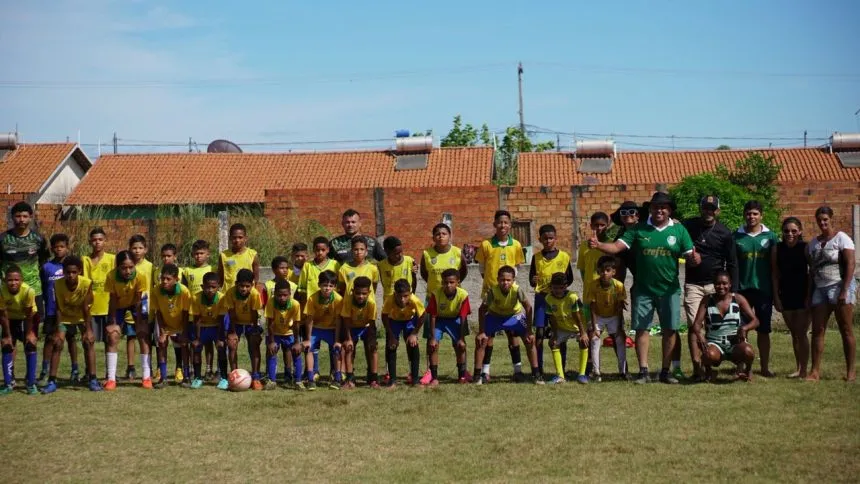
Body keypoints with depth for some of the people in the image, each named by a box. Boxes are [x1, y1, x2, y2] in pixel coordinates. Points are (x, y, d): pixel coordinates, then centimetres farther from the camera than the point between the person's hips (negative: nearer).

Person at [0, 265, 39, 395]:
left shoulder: (29, 291, -35)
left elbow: (29, 315, -22)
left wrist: (29, 333, -13)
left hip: (27, 319, -2)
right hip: (11, 319, 2)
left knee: (30, 346, -10)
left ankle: (31, 383, -4)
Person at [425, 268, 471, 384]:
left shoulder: (463, 295, -27)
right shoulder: (436, 294, -30)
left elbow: (463, 318, -20)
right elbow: (432, 316, -22)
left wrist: (461, 338, -21)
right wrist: (432, 338, -23)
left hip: (454, 319, 1)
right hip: (438, 319, -1)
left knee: (460, 345, -9)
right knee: (433, 345, -15)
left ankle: (462, 375, 7)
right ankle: (434, 377, -8)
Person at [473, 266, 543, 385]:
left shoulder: (517, 290, -33)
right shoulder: (493, 291, -32)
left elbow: (528, 308, -24)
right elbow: (482, 310, -22)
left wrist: (529, 330, -23)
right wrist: (481, 332, -23)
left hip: (515, 315, 0)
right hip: (495, 315, 0)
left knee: (530, 339, -14)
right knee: (480, 339, -15)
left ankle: (536, 374, -2)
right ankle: (477, 375, -4)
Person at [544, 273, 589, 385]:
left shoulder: (572, 297, -28)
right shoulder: (549, 298, -18)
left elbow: (578, 317, -24)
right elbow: (552, 318, -11)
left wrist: (583, 333, -26)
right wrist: (554, 335, -14)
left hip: (577, 326, -3)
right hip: (562, 327, 4)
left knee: (583, 341, -23)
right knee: (553, 343, -10)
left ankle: (582, 374, -15)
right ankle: (560, 376, -3)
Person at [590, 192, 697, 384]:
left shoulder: (679, 230, 2)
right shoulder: (638, 229, 2)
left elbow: (689, 256, -2)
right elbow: (618, 246, -7)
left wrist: (694, 259, -26)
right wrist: (598, 245, -25)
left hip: (669, 289, 0)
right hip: (643, 289, 0)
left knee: (670, 329, 3)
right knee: (641, 329, 0)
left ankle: (666, 371, 15)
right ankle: (643, 371, 6)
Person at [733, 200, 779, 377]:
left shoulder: (770, 236, 5)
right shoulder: (736, 236, 3)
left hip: (764, 289, 1)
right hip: (742, 289, 0)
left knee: (764, 330, 7)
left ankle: (765, 367, 14)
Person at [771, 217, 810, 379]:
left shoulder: (805, 248, -8)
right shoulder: (777, 249, 1)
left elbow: (812, 274, -7)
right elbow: (775, 274, 5)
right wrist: (776, 297, 1)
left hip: (803, 295, -4)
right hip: (786, 296, 4)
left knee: (801, 333, -5)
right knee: (794, 333, 12)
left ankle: (804, 370, 0)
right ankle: (798, 368, 19)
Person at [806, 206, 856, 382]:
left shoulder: (842, 238, -2)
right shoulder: (814, 243, 16)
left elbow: (850, 265, -9)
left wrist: (844, 291, -17)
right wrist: (809, 295, 12)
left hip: (839, 287, -6)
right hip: (820, 289, 6)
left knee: (846, 330, -3)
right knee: (817, 330, -2)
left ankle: (851, 371, 1)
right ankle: (815, 371, -2)